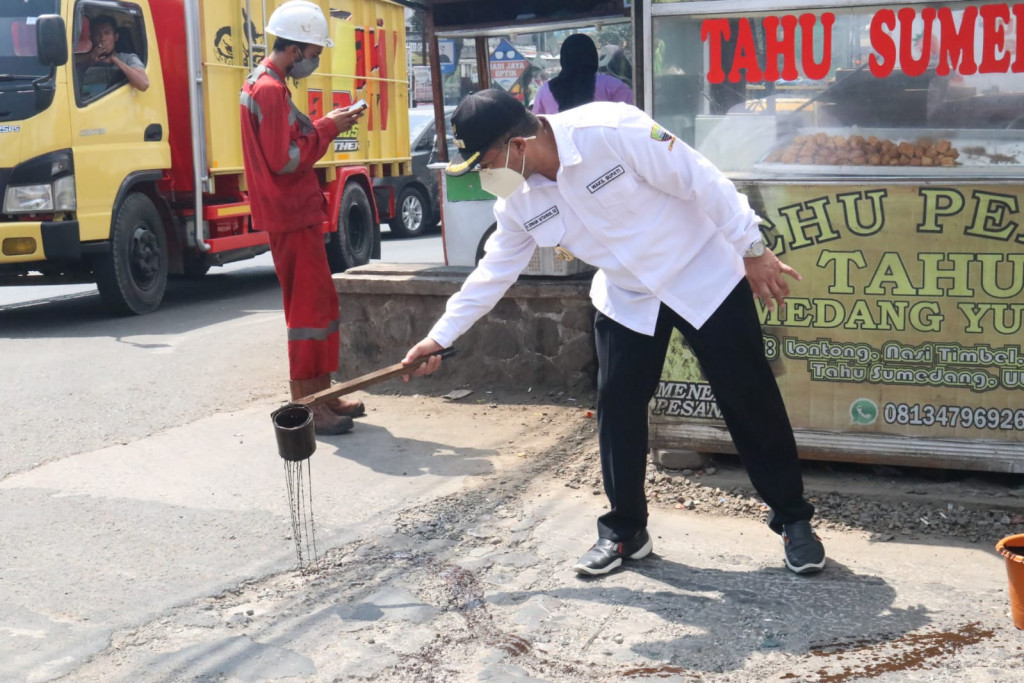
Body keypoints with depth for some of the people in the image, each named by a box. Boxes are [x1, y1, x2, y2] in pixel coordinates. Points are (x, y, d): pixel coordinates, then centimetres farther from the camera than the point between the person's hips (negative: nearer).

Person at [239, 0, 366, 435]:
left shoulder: (264, 84, 16)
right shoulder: (270, 89, -17)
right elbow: (285, 160, -21)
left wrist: (323, 126, 6)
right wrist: (326, 129, -11)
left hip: (294, 212, 11)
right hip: (292, 215, -11)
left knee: (315, 303, 14)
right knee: (312, 306, -8)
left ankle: (320, 394, 21)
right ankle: (308, 407, -4)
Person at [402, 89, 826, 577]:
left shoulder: (612, 130, -29)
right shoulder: (518, 200, -9)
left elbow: (702, 182, -23)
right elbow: (494, 270, 4)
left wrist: (753, 250, -19)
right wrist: (440, 336, 7)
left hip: (704, 279, -5)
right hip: (626, 299, 5)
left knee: (750, 403, 2)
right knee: (616, 410, 2)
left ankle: (793, 519, 18)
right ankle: (624, 531, 20)